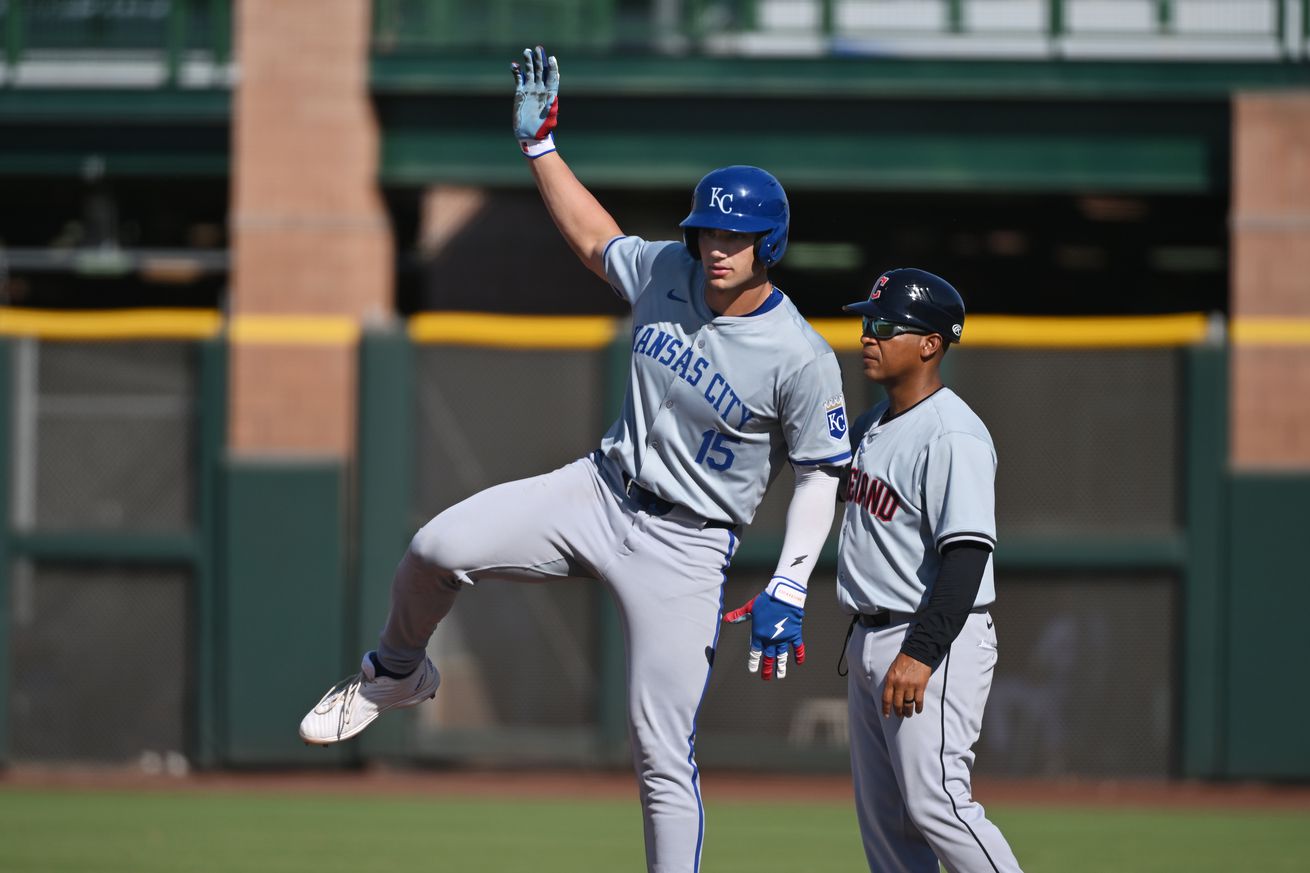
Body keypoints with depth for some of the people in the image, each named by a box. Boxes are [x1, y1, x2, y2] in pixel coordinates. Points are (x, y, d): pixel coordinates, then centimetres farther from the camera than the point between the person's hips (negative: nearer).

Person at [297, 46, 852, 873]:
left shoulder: (802, 359, -15)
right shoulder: (664, 274, 1)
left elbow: (822, 474, -8)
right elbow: (594, 238, 21)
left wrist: (789, 590, -17)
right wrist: (540, 142, 18)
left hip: (685, 545, -5)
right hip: (600, 493, 5)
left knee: (664, 753, -8)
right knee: (439, 549, -15)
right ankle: (397, 674, 15)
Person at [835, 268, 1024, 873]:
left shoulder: (952, 436, -18)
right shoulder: (873, 424, 12)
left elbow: (967, 553, -26)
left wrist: (922, 653, -31)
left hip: (937, 641, -10)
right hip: (870, 641, 10)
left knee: (933, 802, -15)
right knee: (882, 815, 10)